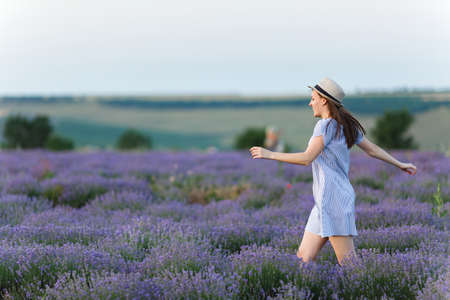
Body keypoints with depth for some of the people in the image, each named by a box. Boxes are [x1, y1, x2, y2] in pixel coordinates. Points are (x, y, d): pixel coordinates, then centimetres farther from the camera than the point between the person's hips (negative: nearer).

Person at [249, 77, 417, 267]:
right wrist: (399, 164, 36)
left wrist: (270, 154, -16)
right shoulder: (346, 125, 16)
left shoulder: (326, 125, -11)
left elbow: (307, 158, -20)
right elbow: (372, 149, 23)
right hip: (325, 201, 10)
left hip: (333, 199, -10)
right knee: (304, 258, 5)